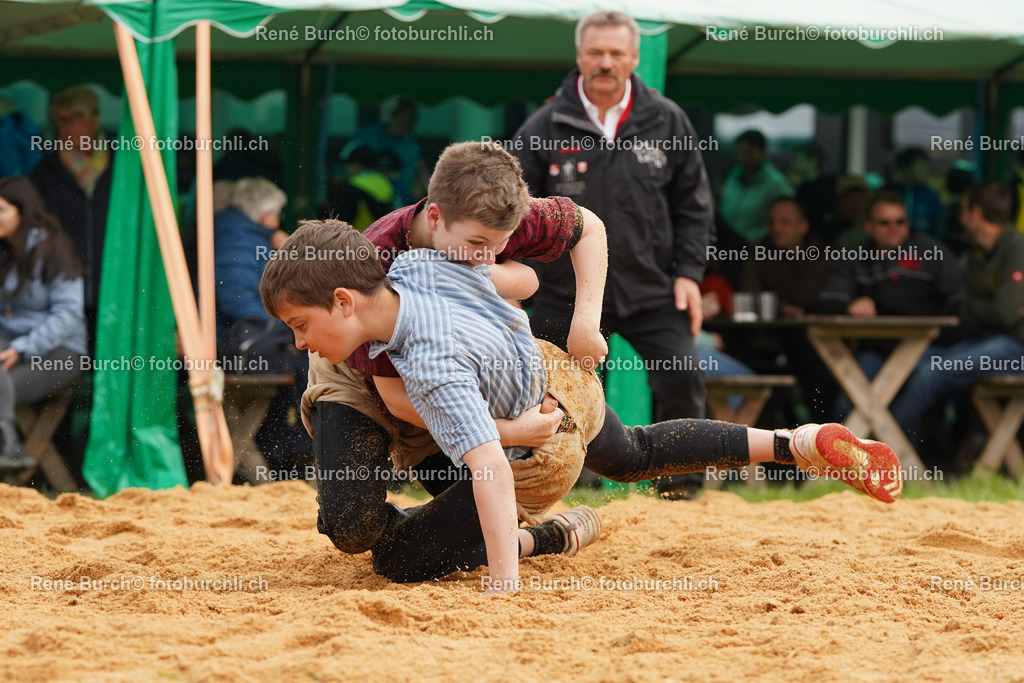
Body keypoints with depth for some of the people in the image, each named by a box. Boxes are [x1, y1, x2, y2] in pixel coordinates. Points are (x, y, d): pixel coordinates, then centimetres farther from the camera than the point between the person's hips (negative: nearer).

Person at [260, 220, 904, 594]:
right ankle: (801, 444, 36)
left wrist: (504, 591, -54)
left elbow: (491, 470, -50)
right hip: (552, 370, 8)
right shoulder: (417, 263, -19)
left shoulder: (432, 373, -42)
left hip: (543, 446, -8)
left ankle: (561, 533, -1)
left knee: (398, 554, -12)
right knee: (634, 455, 40)